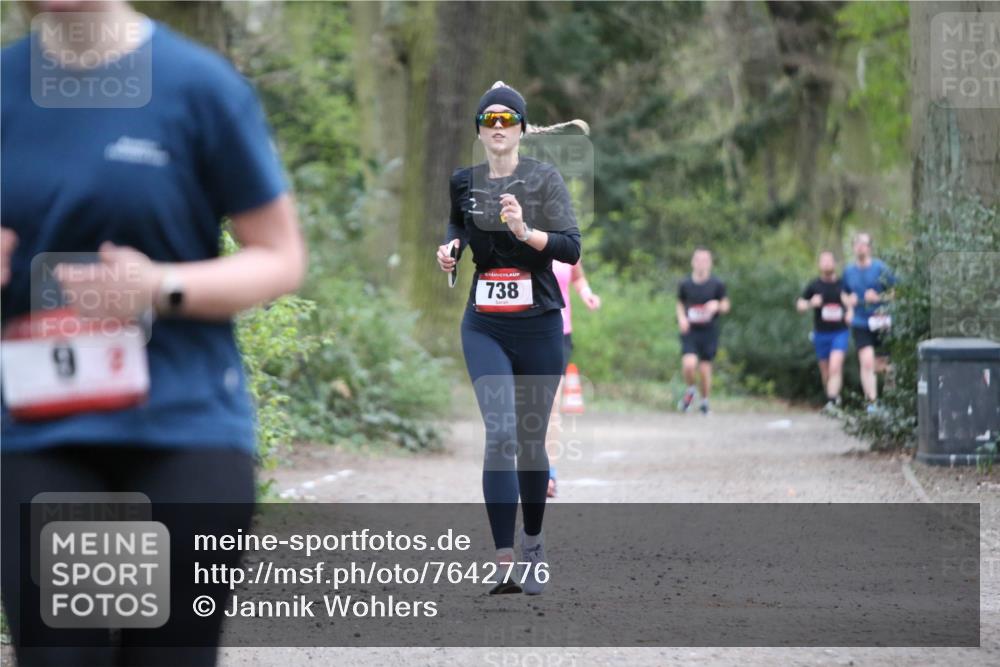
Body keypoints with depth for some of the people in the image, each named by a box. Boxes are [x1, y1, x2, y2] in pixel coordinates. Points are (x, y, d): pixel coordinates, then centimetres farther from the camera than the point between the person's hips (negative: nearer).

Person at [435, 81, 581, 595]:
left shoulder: (544, 178, -3)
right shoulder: (463, 183, 6)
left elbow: (572, 247, -12)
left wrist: (525, 231, -28)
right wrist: (449, 248, 6)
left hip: (538, 325, -1)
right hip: (485, 326, 1)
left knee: (532, 440, 9)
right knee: (500, 434, -16)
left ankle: (533, 545, 31)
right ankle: (504, 563, -20)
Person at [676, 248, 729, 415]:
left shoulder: (717, 285, -2)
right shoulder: (685, 284, 1)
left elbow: (725, 306, 7)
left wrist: (717, 306, -15)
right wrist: (681, 318, -3)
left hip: (709, 332, 0)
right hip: (690, 331, 0)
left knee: (705, 368, 3)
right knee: (689, 364, -18)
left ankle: (705, 401, 25)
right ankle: (690, 390, 12)